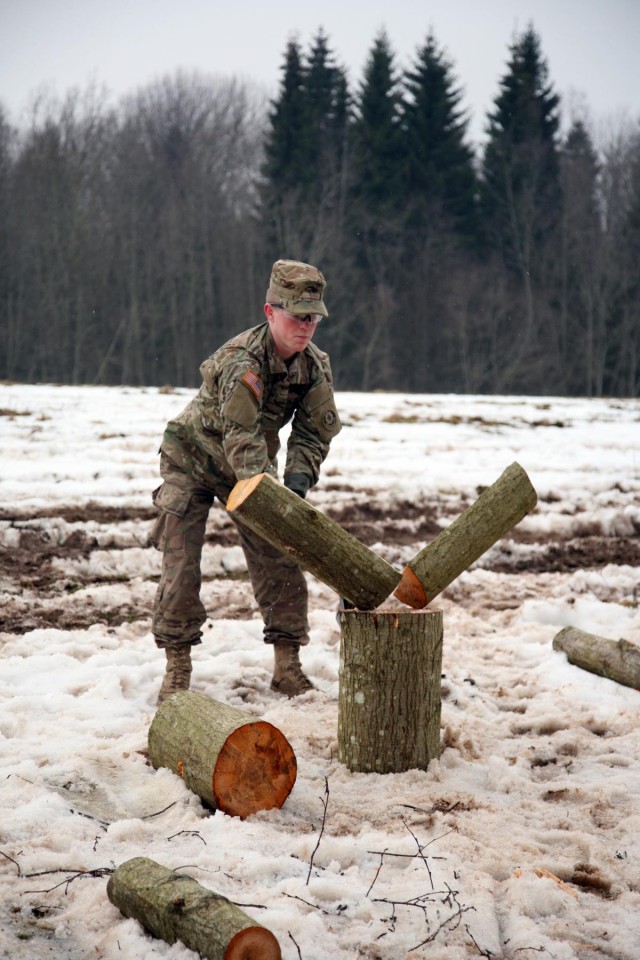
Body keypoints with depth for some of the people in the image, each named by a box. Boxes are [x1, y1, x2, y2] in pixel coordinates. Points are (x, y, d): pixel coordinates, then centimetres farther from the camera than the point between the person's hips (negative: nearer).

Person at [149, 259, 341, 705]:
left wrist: (298, 481, -27)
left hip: (254, 464, 5)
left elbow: (315, 430, -9)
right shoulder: (242, 361, -33)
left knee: (279, 559, -2)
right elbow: (241, 437, -40)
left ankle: (287, 664, 6)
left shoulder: (315, 365, -12)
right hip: (192, 460, -5)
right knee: (181, 560, -9)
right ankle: (177, 667, 2)